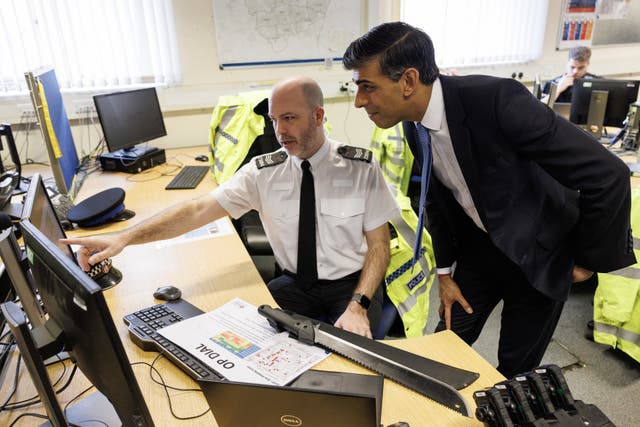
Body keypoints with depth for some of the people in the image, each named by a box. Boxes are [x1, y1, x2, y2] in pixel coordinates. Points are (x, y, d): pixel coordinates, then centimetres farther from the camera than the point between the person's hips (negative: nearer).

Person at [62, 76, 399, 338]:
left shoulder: (361, 168, -9)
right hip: (296, 283, 2)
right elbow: (198, 210, -13)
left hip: (352, 283, -1)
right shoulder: (264, 172, -5)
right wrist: (125, 237, -26)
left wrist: (358, 306, -22)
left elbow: (379, 245, -7)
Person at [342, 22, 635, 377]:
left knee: (515, 369, 9)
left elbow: (608, 175, -26)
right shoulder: (413, 124, -9)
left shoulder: (496, 99, -31)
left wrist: (588, 259, -14)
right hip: (478, 248, 5)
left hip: (538, 251, -5)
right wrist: (444, 272, 8)